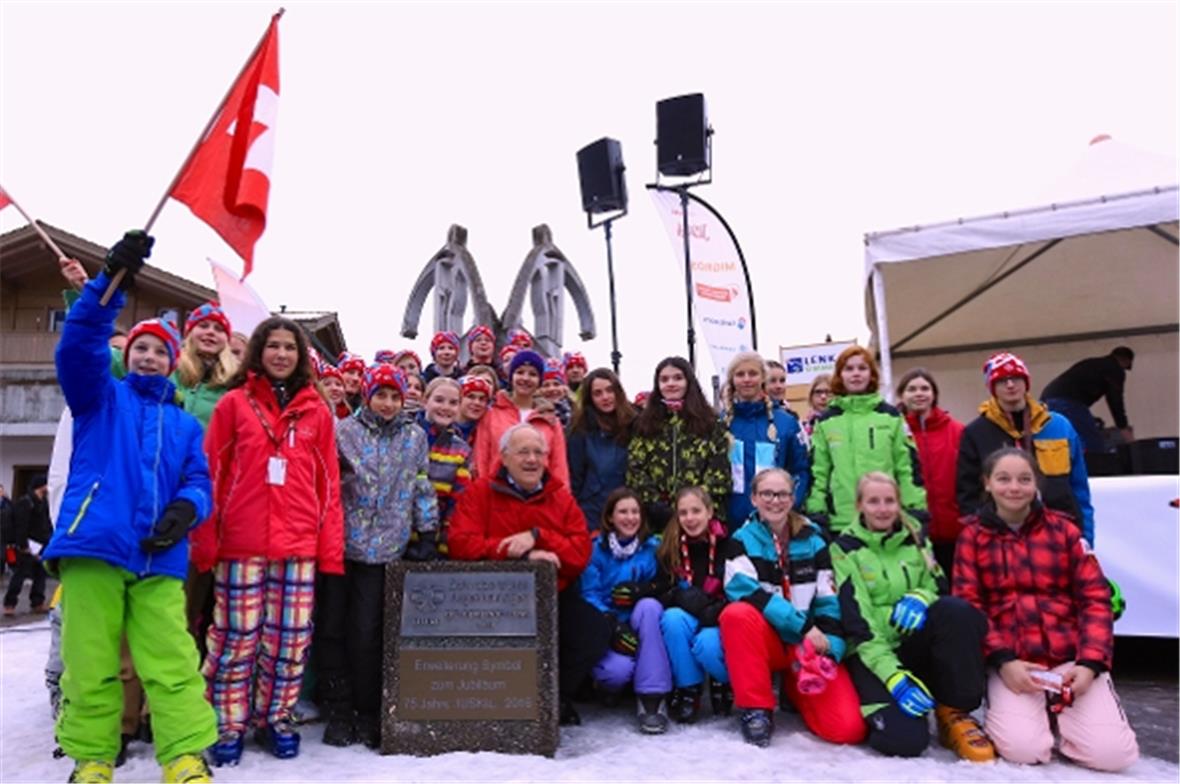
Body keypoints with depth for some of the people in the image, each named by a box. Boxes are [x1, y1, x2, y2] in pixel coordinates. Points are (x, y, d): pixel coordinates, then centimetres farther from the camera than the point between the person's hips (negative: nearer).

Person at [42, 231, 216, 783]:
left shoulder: (184, 424, 20)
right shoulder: (100, 397, 13)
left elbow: (198, 481, 11)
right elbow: (78, 345, -5)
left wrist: (185, 508, -13)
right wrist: (111, 281, -18)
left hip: (159, 559, 2)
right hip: (93, 547, -1)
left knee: (172, 664, -6)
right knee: (90, 665, 3)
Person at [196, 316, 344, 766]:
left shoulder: (317, 412, 9)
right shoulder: (234, 403, 4)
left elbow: (328, 484, 8)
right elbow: (211, 474, 3)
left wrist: (331, 549, 3)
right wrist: (204, 540, -3)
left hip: (299, 544, 2)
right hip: (241, 543, -2)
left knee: (290, 638, 7)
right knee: (236, 636, 4)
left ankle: (275, 719, 25)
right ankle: (229, 725, 21)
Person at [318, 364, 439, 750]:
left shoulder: (415, 437, 8)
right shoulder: (344, 431, 3)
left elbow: (423, 489, 9)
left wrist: (426, 535, 4)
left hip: (382, 547, 0)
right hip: (340, 542, 0)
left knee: (367, 633, 2)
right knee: (331, 629, 4)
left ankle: (368, 714, 17)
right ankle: (338, 713, 17)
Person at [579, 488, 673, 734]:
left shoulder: (653, 547, 7)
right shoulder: (596, 549, 1)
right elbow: (589, 594, -10)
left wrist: (641, 591, -22)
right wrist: (613, 626, -27)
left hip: (643, 630, 2)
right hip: (606, 627, -2)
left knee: (648, 605, -31)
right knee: (618, 668, -33)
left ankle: (652, 697, -26)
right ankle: (607, 685, 8)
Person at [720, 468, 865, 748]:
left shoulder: (814, 541, 5)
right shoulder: (741, 540, -1)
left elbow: (830, 601, 1)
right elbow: (745, 591, -17)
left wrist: (829, 649, -15)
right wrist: (803, 626, -24)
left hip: (811, 646, 2)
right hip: (767, 641, -2)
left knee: (849, 728, -18)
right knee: (737, 613, -35)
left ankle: (797, 689, 14)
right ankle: (756, 707, -18)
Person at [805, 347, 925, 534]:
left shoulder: (891, 417, 5)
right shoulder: (826, 422, 6)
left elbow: (908, 465, 2)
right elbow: (817, 471, 5)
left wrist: (916, 510, -4)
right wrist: (816, 512, -2)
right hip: (841, 521, 0)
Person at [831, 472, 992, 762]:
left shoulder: (915, 538, 9)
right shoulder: (845, 549, -6)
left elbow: (940, 585, 4)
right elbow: (856, 620, -14)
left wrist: (919, 597, -21)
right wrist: (893, 675, -24)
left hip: (915, 644, 4)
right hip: (872, 654, -4)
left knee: (956, 610, -28)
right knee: (905, 739, -28)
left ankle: (954, 710, -14)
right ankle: (881, 705, 7)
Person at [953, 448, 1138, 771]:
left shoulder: (1063, 529, 7)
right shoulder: (973, 536, 3)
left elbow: (1095, 599, 4)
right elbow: (968, 605, -2)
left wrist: (1090, 662, -10)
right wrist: (1002, 661, -15)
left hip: (1072, 656, 2)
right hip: (1011, 661, -2)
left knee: (1111, 752, -16)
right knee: (1023, 748, -23)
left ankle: (1058, 713, 15)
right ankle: (1005, 708, 11)